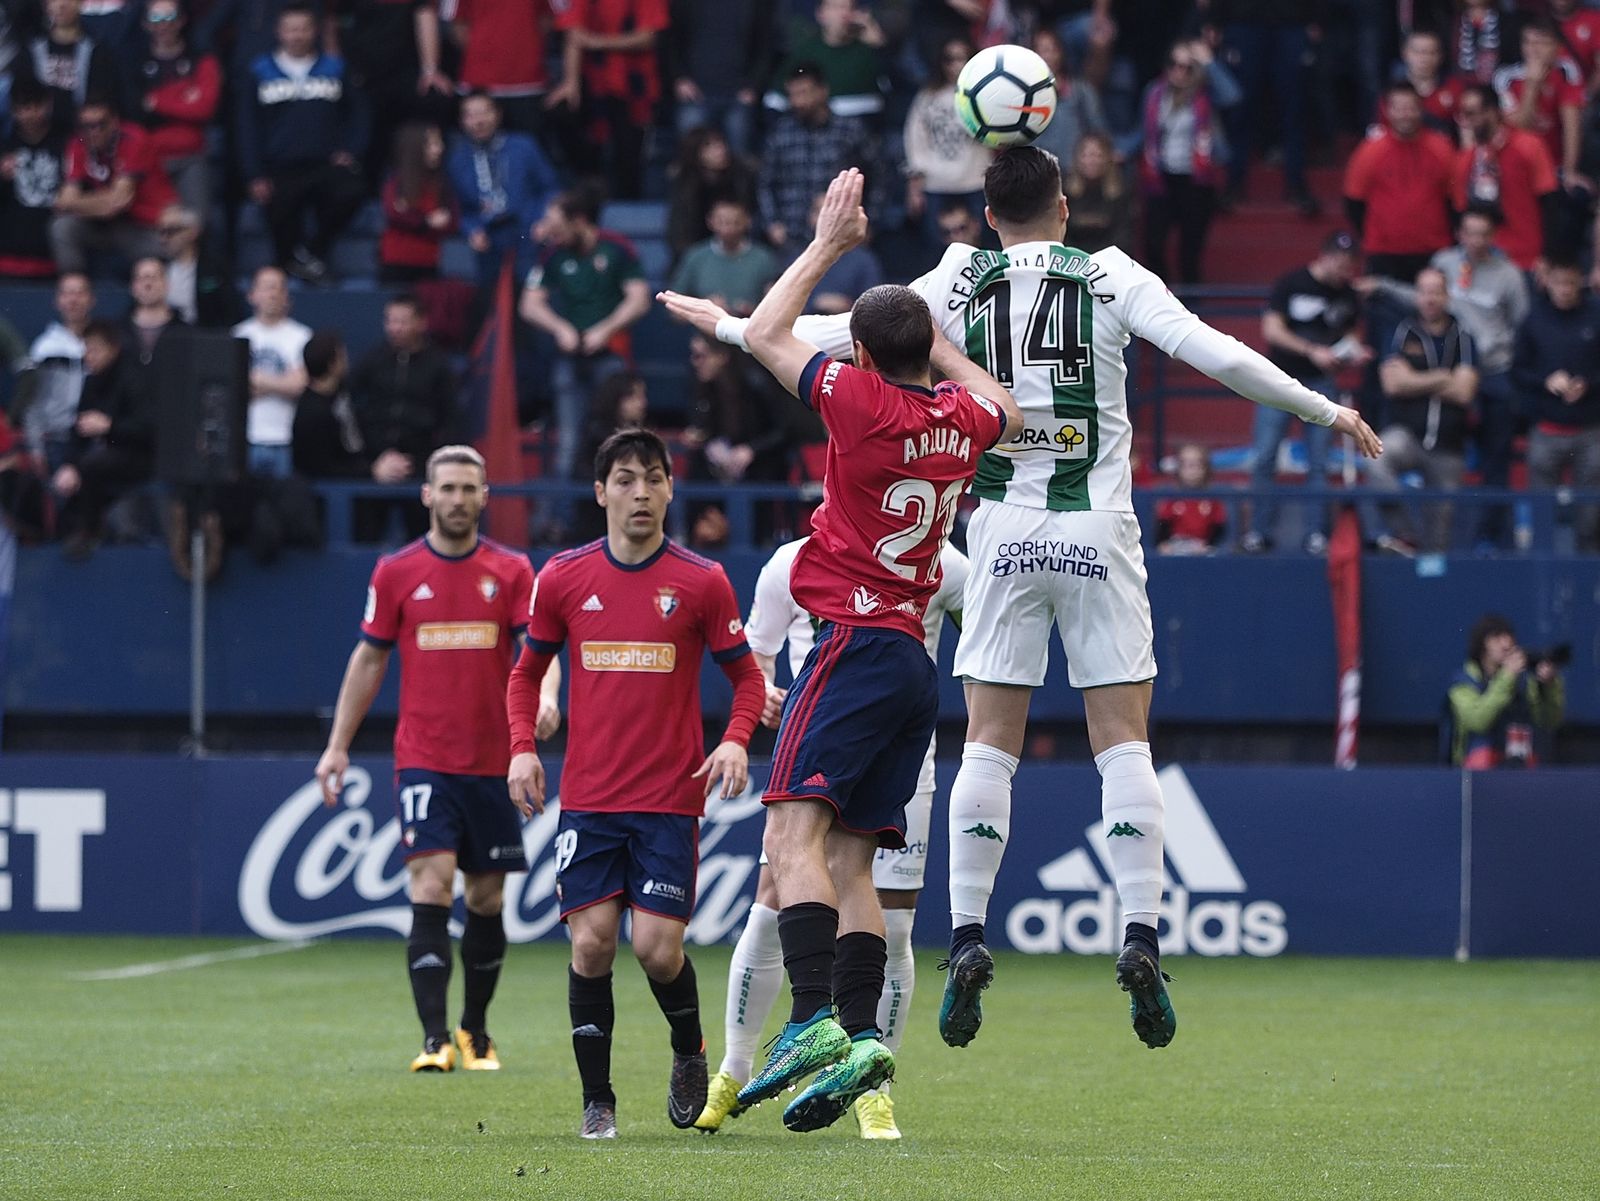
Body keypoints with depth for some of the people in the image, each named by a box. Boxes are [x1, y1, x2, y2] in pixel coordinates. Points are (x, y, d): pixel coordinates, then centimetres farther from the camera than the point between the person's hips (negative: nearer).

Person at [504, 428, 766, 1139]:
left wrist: (735, 739, -12)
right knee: (591, 943, -7)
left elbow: (746, 675, 7)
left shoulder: (702, 582, -1)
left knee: (658, 947, -9)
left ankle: (690, 1055, 21)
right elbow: (527, 671, 16)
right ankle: (597, 1101, 4)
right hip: (587, 800, 2)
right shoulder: (564, 578, 4)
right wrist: (522, 746, 0)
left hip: (670, 800, -2)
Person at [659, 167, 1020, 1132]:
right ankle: (860, 1039, -2)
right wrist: (934, 335, 39)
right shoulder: (961, 421, 11)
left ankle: (816, 1021, -33)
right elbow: (1005, 408, 38)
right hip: (917, 663, 8)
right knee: (849, 862, 7)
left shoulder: (864, 400, -8)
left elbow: (766, 335, 7)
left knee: (795, 829, -17)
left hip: (859, 644, -8)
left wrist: (830, 241, 15)